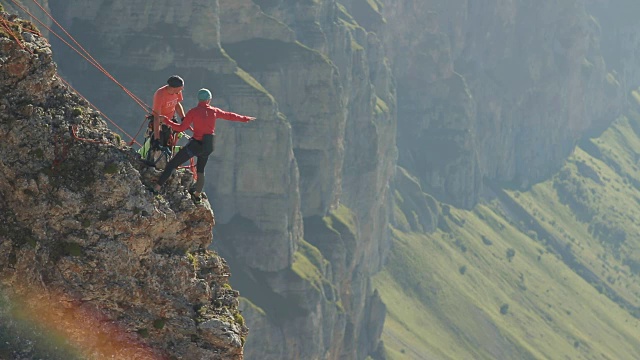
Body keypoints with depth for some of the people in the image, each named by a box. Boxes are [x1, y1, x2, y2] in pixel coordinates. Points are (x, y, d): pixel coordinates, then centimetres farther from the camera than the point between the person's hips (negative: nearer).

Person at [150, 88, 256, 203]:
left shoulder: (193, 112, -7)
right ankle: (198, 195, 33)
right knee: (201, 169, 29)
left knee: (172, 164, -1)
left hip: (196, 144, -5)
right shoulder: (214, 111, 5)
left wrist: (166, 121, 0)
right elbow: (230, 116, 20)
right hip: (209, 146, 5)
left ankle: (157, 187, -9)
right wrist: (245, 119, 36)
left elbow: (181, 128, -10)